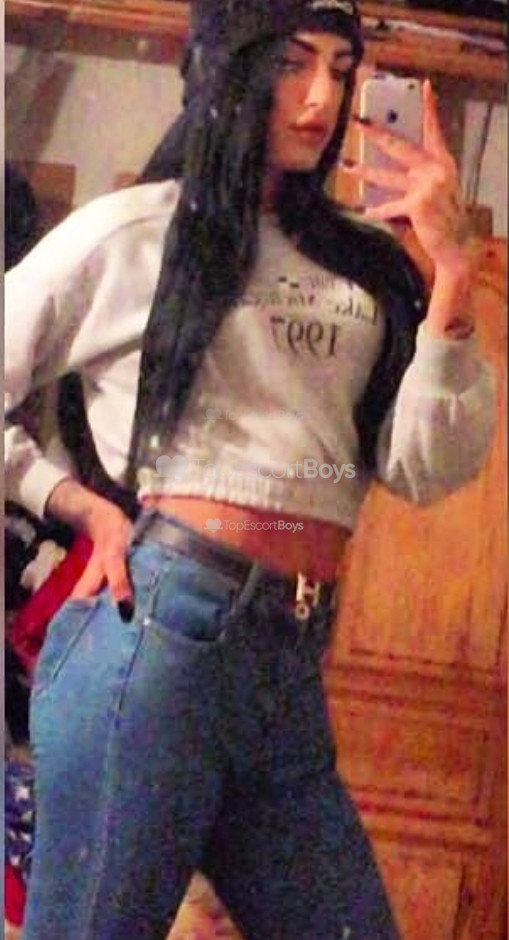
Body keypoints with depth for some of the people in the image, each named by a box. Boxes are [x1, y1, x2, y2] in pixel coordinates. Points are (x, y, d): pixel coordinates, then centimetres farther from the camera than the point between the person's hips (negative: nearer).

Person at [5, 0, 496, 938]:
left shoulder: (364, 262, 15)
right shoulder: (127, 233, 4)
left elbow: (427, 470, 5)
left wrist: (452, 274, -3)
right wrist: (82, 504, -4)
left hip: (291, 670, 5)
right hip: (159, 627, -5)